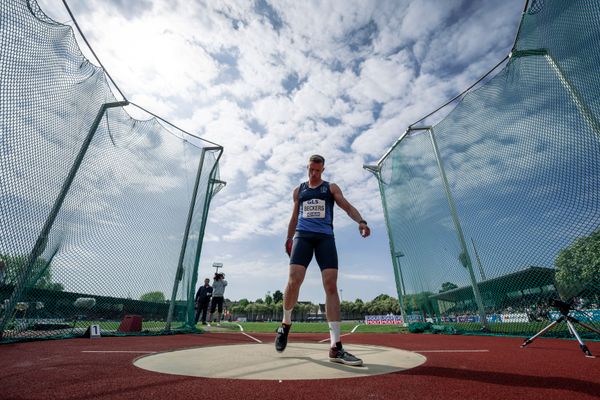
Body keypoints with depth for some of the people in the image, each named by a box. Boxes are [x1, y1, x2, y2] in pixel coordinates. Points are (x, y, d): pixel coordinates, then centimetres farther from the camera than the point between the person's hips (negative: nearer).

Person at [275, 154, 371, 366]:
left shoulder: (331, 188, 13)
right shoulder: (299, 190, 19)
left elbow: (348, 207, 0)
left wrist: (361, 221, -20)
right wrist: (289, 238, 18)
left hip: (325, 237, -1)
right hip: (303, 236, 1)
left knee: (331, 285, -11)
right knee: (294, 281, -16)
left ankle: (335, 347, -7)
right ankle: (286, 323, 13)